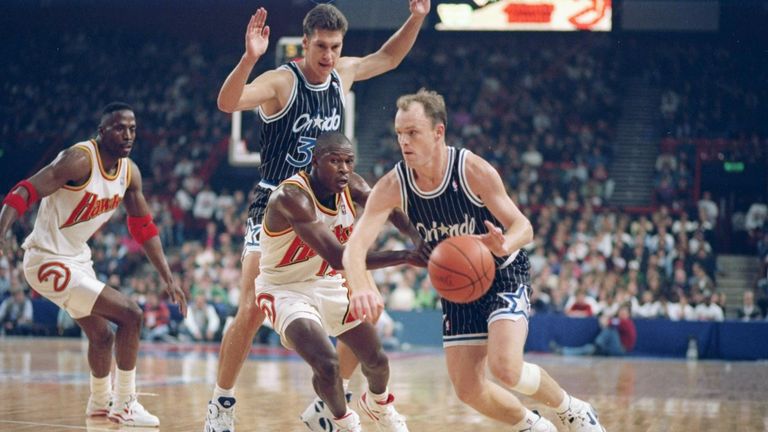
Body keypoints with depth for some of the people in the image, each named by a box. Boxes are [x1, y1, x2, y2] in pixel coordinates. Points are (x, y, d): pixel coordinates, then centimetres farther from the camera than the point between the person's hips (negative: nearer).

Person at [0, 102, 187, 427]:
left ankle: (101, 401, 46)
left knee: (101, 335, 23)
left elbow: (144, 228, 12)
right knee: (130, 314, -13)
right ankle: (125, 405, -2)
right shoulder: (79, 160, -23)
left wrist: (168, 279, 9)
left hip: (77, 259, 9)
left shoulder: (129, 172, 2)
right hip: (48, 261, -9)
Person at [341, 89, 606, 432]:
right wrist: (360, 288, -50)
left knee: (506, 368, -25)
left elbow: (523, 227, -20)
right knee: (469, 391, 1)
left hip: (504, 274, -5)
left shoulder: (474, 171, -25)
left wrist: (505, 245, -46)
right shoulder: (392, 187, -18)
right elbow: (356, 244, -28)